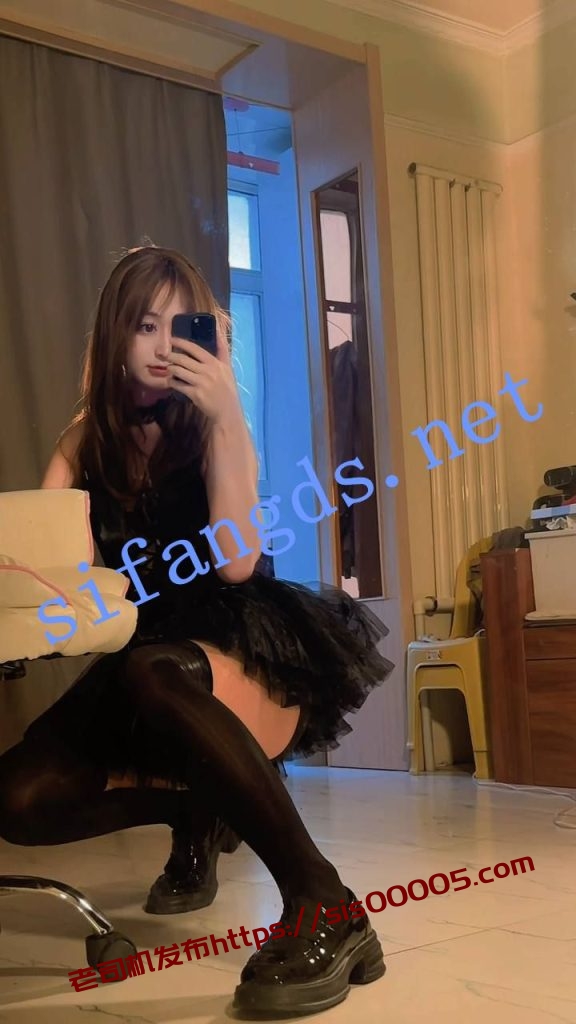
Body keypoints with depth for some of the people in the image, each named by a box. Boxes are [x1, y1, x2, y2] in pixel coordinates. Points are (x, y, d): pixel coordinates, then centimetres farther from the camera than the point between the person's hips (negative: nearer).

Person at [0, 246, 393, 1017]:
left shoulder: (213, 428, -5)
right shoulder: (87, 437, 5)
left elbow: (237, 562, -21)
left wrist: (225, 415, -24)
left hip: (240, 656, -4)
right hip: (132, 664, 5)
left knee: (153, 672, -39)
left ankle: (324, 907, -31)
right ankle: (195, 812, 13)